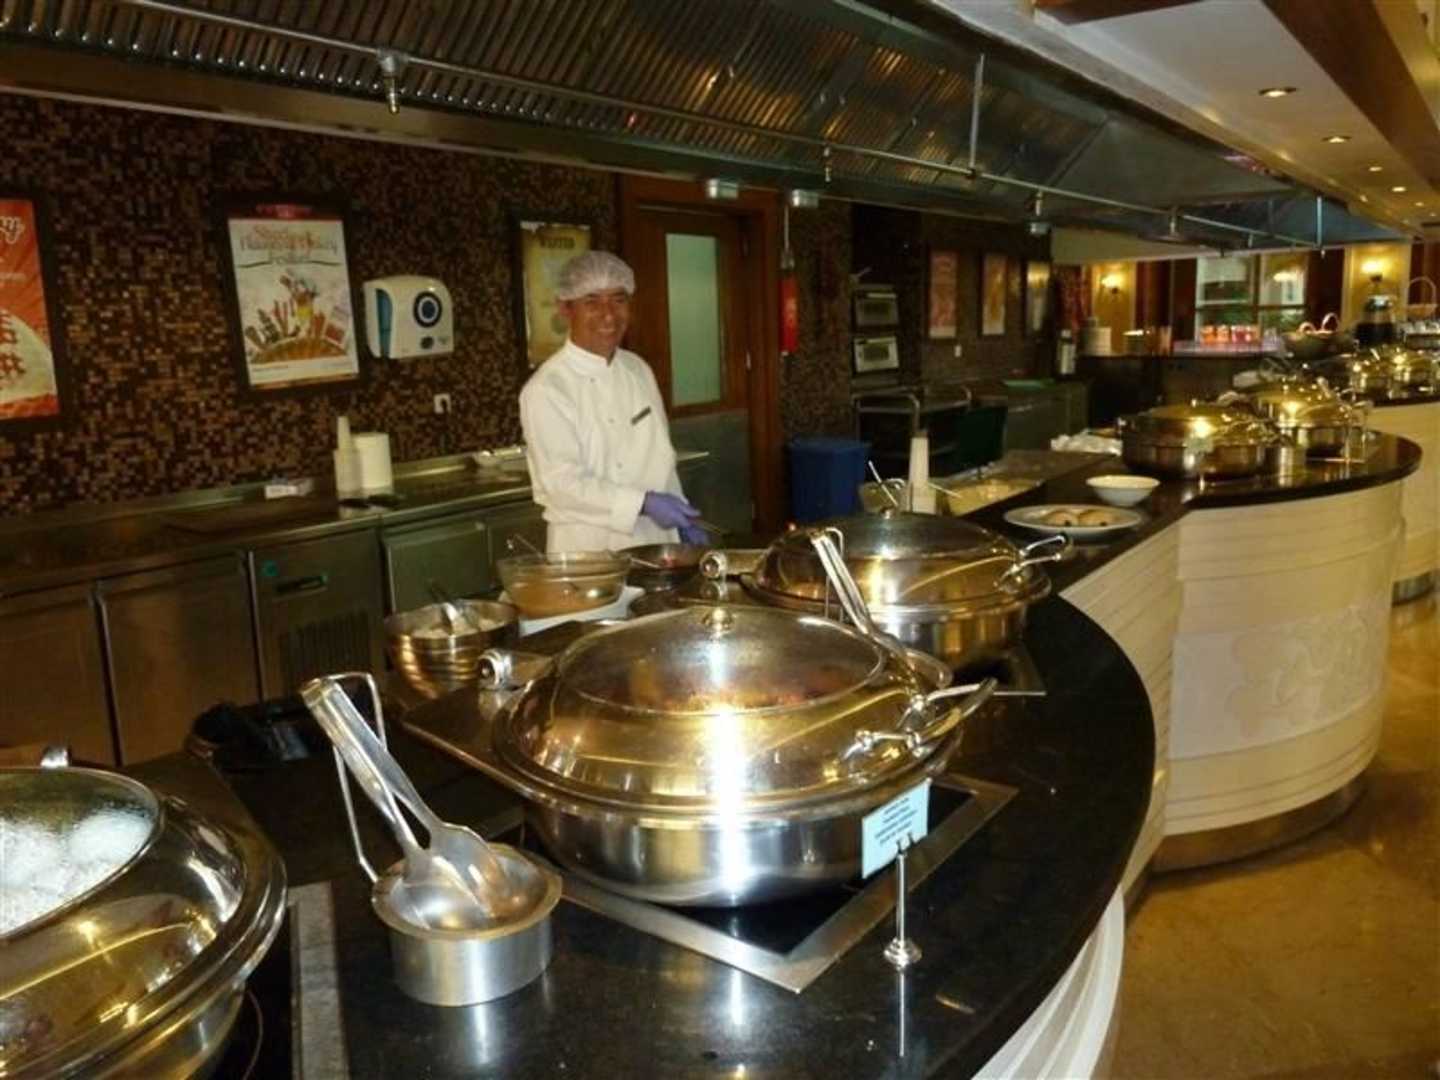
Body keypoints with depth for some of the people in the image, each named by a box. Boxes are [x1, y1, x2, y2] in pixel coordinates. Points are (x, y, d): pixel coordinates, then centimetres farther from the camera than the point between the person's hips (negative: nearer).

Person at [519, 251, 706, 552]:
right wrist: (643, 503, -24)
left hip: (656, 540, 6)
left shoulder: (638, 369, 8)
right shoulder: (545, 389, -14)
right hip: (591, 550, -6)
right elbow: (562, 483, -19)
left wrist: (682, 518, 10)